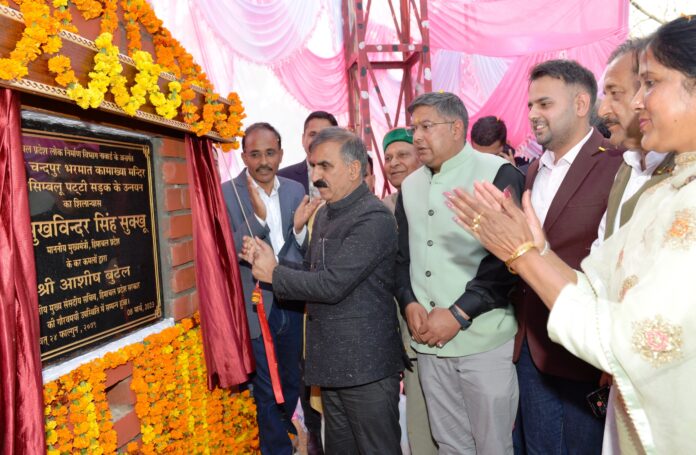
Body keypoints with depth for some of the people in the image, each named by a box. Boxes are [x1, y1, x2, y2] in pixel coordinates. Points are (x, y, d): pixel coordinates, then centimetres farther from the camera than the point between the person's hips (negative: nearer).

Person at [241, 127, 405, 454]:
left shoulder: (373, 219, -18)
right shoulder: (324, 214, 12)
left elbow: (332, 284, -23)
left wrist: (273, 274, -10)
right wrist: (271, 261, -1)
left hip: (366, 365, -8)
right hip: (332, 363, 8)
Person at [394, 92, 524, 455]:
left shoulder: (499, 175, -7)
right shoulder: (410, 185, 11)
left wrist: (459, 314, -16)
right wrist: (409, 303, -3)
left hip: (484, 340, -5)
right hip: (429, 341, 5)